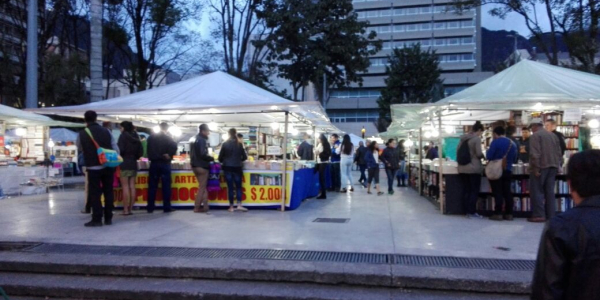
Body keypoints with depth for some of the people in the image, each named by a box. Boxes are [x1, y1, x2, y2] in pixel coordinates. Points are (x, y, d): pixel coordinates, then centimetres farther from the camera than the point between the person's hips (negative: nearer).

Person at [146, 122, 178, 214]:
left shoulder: (151, 137, 9)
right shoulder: (168, 138, -3)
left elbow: (148, 149, 10)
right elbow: (174, 146, -19)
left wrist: (151, 157, 15)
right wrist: (169, 155, -9)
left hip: (154, 163, 3)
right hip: (164, 163, -3)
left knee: (152, 186, 6)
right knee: (166, 186, 1)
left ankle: (150, 208, 6)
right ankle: (167, 207, 1)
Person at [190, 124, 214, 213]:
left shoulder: (195, 139, 15)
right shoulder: (202, 140, -15)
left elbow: (192, 153, 19)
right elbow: (203, 154, -22)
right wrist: (211, 158, -8)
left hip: (196, 165, 9)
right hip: (202, 166, -9)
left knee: (203, 187, 12)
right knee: (202, 187, -2)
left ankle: (205, 206, 11)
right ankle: (197, 207, 2)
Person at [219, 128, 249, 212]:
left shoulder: (225, 144, -3)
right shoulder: (239, 144, -1)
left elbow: (220, 157, -1)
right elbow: (244, 157, 3)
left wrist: (224, 161, 20)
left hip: (227, 168, 0)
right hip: (237, 168, 0)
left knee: (230, 187, 3)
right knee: (238, 186, 9)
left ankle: (231, 207, 6)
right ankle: (239, 205, -1)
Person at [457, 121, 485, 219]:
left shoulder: (463, 138, 9)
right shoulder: (477, 138, -11)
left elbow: (457, 151, 12)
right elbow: (479, 154, -16)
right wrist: (483, 156, 4)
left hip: (463, 168, 7)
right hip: (474, 168, -7)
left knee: (466, 190, 9)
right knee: (474, 191, 1)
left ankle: (467, 211, 13)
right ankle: (472, 212, 2)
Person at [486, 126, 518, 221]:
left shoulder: (496, 142, -11)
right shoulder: (513, 143, 8)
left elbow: (489, 156, -15)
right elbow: (514, 159, 14)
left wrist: (488, 151, 5)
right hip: (508, 171, 5)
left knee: (497, 192, -2)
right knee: (507, 192, 9)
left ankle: (498, 213, -3)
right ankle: (509, 214, 10)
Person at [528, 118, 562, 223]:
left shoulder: (535, 136, -8)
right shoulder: (553, 135, 15)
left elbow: (535, 154, -17)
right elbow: (559, 152, 14)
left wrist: (535, 168, -16)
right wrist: (556, 165, 16)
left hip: (541, 167, -7)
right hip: (553, 167, 7)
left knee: (537, 191, -1)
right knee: (550, 192, 9)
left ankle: (539, 215, -3)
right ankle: (551, 215, 10)